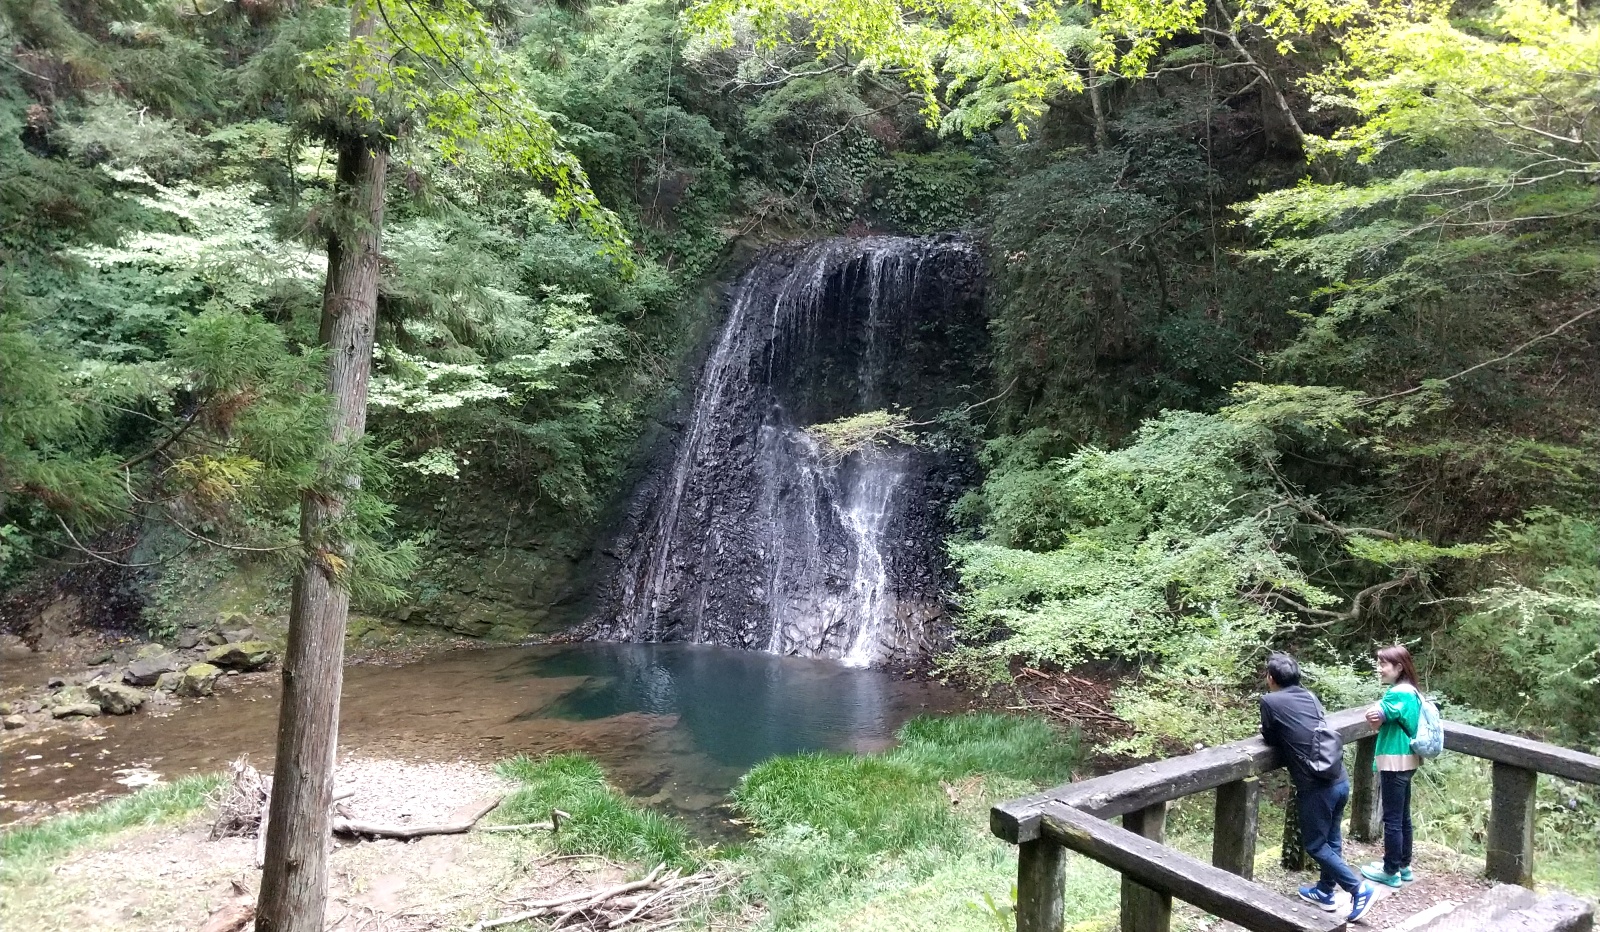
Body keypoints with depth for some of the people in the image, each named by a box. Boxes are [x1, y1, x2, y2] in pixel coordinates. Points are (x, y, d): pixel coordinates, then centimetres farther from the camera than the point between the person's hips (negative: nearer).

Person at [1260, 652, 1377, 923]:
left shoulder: (1270, 701, -7)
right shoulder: (1309, 696, 11)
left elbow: (1271, 740, 6)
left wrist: (1269, 732, 24)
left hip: (1317, 786, -7)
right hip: (1340, 779, 7)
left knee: (1315, 844, 9)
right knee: (1331, 838, 20)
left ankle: (1359, 888, 3)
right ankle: (1325, 891, 32)